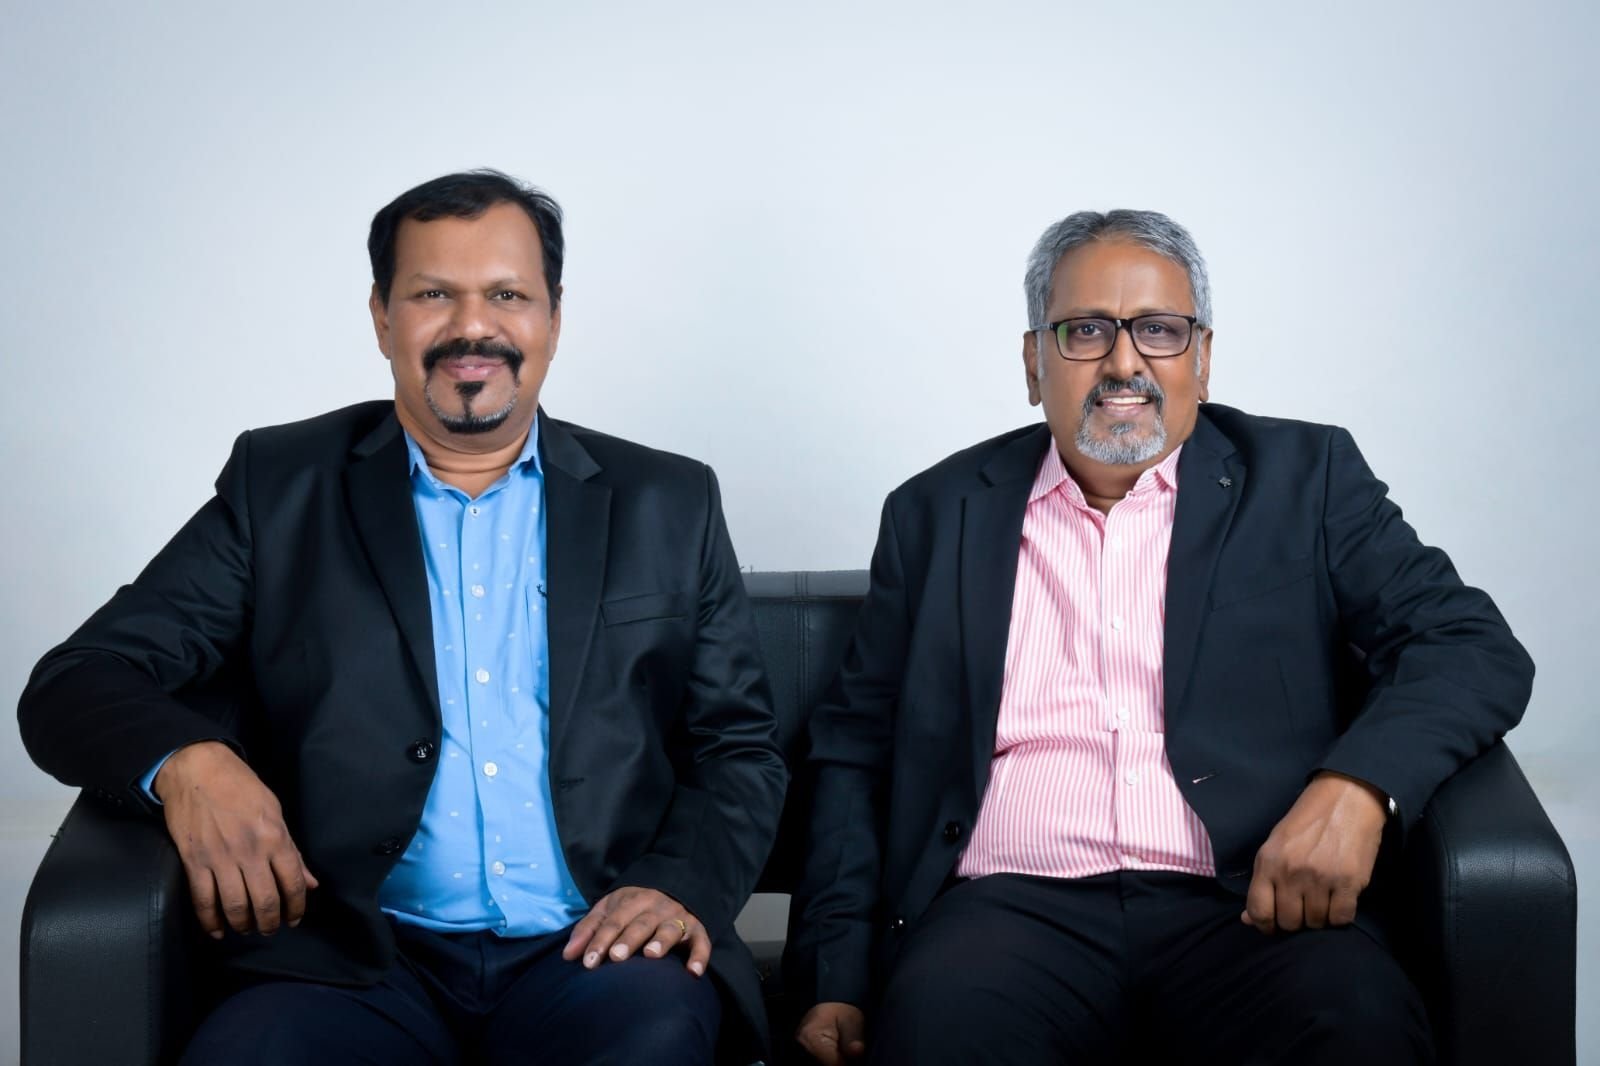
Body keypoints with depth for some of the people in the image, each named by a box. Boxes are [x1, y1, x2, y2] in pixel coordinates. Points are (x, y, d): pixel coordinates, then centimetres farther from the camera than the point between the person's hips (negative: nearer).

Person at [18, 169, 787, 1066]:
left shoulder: (668, 505, 15)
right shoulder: (280, 486, 12)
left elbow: (741, 750, 14)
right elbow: (73, 686, 7)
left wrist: (682, 886, -8)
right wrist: (181, 758, -17)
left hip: (592, 956, 1)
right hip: (356, 966, 0)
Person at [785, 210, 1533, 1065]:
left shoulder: (1305, 481, 13)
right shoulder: (939, 512, 17)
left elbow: (1473, 646, 5)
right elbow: (854, 749, 16)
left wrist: (1355, 788, -16)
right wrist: (837, 979, 4)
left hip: (1249, 907, 0)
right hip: (1015, 906, 0)